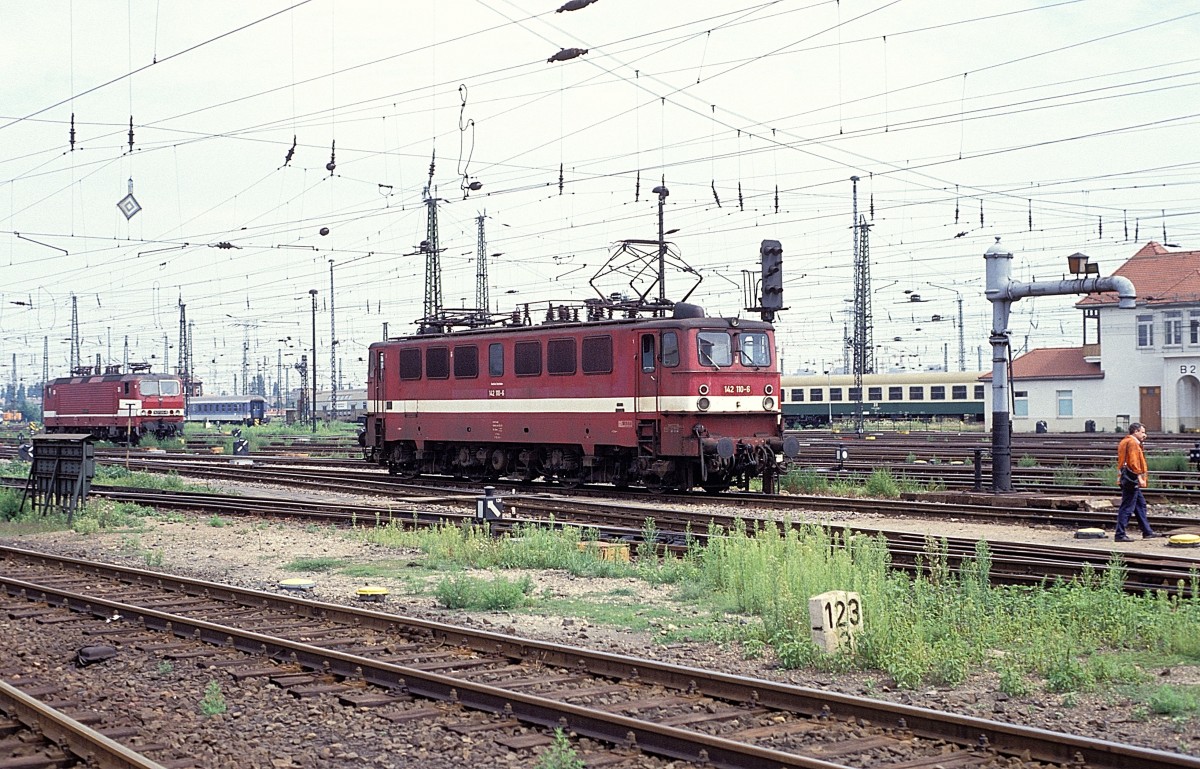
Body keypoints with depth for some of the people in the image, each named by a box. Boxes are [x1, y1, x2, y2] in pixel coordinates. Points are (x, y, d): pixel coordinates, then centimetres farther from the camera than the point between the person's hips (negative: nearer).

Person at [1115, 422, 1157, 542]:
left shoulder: (1125, 441, 19)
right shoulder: (1132, 443, -12)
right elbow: (1133, 461, -21)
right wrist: (1139, 477, -22)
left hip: (1129, 479, 11)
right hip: (1132, 479, -11)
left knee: (1141, 504, 17)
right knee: (1127, 507, -9)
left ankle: (1147, 531, 23)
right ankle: (1120, 534, -8)